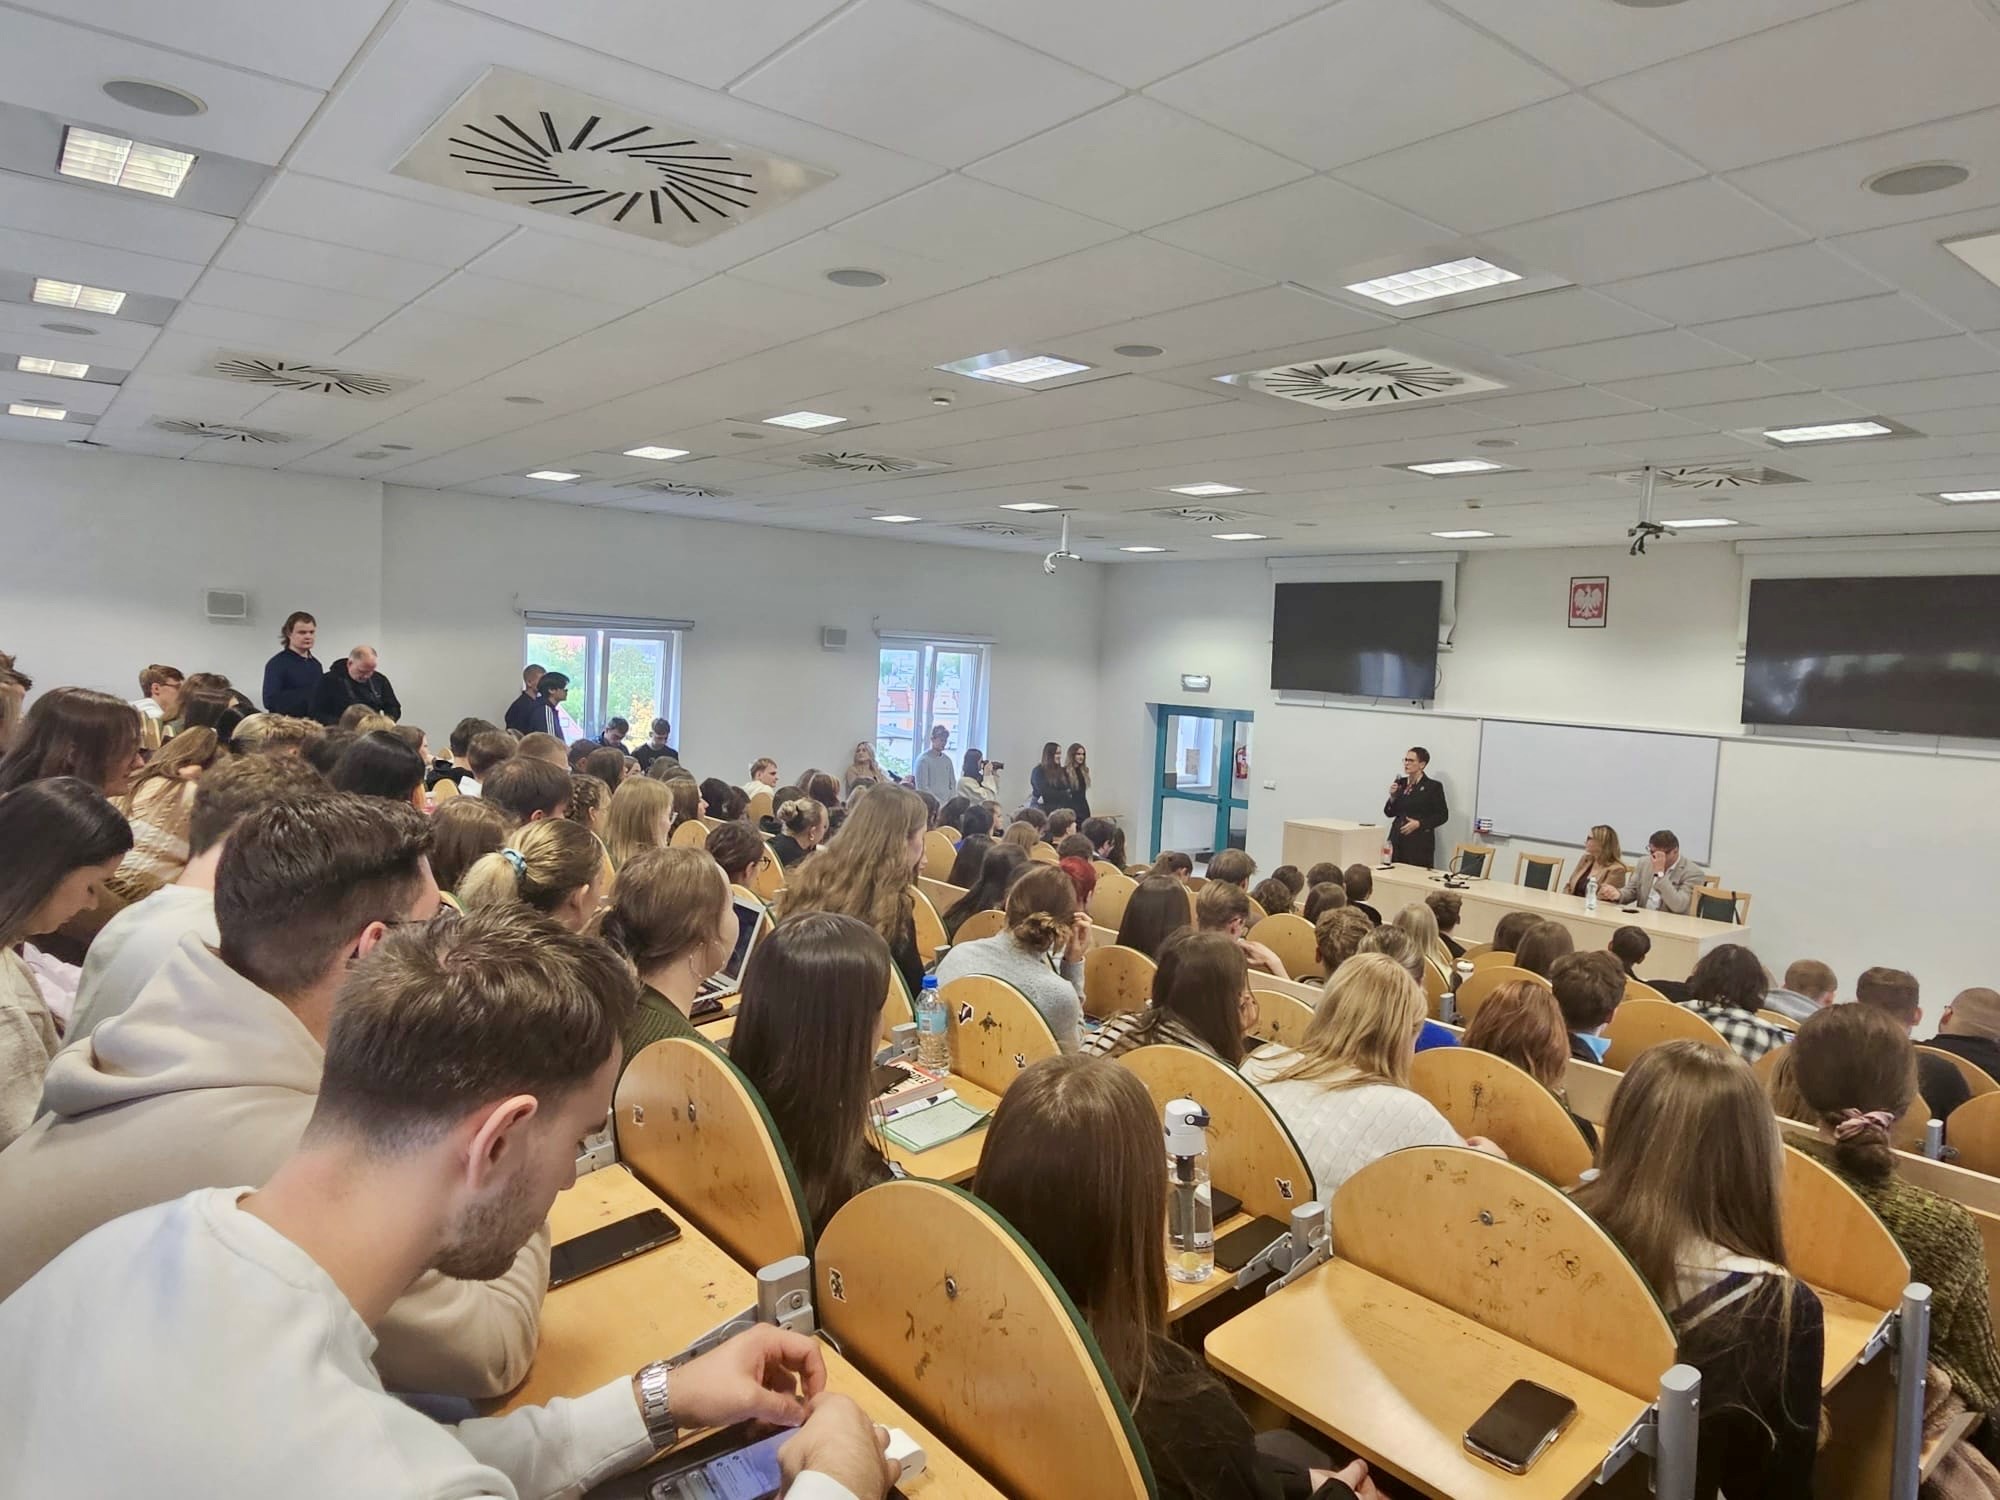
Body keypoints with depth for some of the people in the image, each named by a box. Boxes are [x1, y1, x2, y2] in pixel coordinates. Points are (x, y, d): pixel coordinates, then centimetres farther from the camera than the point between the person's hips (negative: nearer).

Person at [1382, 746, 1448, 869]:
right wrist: (1393, 796, -4)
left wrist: (1419, 823, -14)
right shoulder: (1400, 783, 11)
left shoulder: (1433, 786, -3)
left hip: (1420, 843, -4)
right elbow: (1389, 813, 14)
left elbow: (1442, 815, -3)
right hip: (1398, 840, 5)